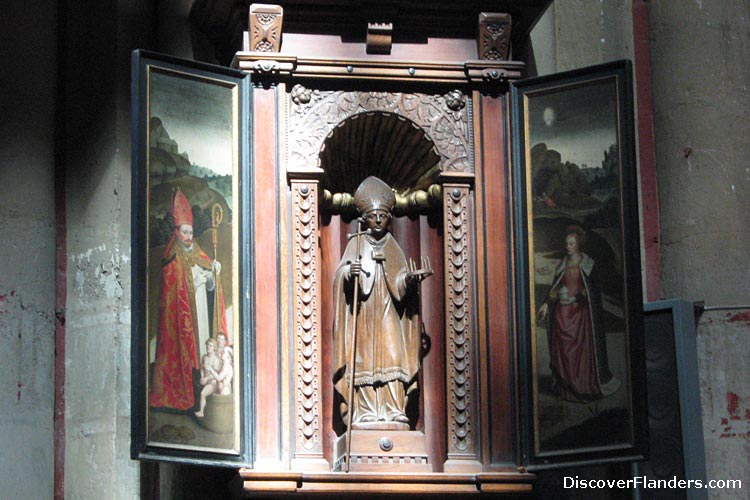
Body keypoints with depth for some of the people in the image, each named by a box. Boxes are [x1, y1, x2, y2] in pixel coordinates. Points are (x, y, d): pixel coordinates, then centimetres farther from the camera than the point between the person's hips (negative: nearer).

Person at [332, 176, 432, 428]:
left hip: (388, 314, 2)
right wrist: (349, 272, -27)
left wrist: (411, 277, -16)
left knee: (392, 357, -8)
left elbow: (400, 283, 5)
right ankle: (365, 413, -9)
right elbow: (341, 273, -5)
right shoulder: (357, 244, 7)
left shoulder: (393, 247, 13)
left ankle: (392, 411, -10)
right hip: (363, 314, -2)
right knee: (365, 359, -8)